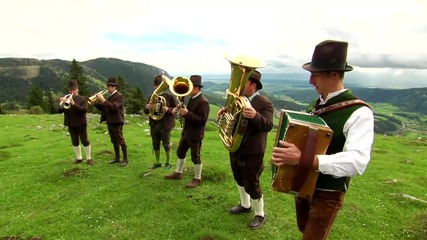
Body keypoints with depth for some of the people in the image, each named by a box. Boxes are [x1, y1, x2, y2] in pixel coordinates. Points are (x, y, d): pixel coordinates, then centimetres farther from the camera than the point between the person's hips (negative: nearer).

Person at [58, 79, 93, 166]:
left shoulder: (82, 99, -4)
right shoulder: (65, 99, 9)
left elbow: (84, 110, -18)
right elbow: (59, 111, 2)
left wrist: (74, 103, -28)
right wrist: (62, 104, -19)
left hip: (81, 124, -5)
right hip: (71, 125, 5)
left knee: (85, 141, -1)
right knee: (75, 142, 13)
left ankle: (89, 158, 10)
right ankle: (79, 158, 25)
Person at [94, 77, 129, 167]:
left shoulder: (119, 96, -10)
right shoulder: (110, 96, 16)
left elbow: (113, 107, -26)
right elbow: (103, 108, 16)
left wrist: (103, 100, -25)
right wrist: (97, 102, 0)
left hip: (117, 122, -9)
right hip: (110, 122, 9)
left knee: (121, 141, -4)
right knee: (114, 141, 14)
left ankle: (125, 159, 3)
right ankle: (117, 158, 24)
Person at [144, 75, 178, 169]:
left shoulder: (170, 96, -7)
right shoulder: (152, 97, 6)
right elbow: (146, 112, 10)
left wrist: (168, 109, -25)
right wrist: (147, 107, -14)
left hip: (165, 125, -5)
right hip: (154, 125, 5)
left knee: (166, 144, 5)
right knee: (155, 144, 12)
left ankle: (168, 162, 23)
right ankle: (157, 162, 29)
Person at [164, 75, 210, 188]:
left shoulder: (203, 101, -21)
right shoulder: (192, 98, 8)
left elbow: (202, 120, -27)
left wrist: (187, 113, -32)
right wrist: (180, 110, -3)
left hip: (195, 135, -10)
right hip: (186, 132, 10)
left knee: (195, 157, 4)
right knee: (180, 153, 21)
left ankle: (197, 179, 21)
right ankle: (178, 173, 39)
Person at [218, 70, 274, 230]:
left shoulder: (264, 103, -16)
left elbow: (268, 125, -27)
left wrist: (255, 116, -47)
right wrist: (224, 113, -10)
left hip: (252, 153, -7)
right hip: (235, 149, 8)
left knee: (252, 186, 3)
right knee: (239, 180, 23)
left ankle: (260, 215, 25)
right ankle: (245, 205, 45)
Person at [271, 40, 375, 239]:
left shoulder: (359, 113, -24)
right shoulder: (318, 103, -1)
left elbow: (357, 162, -36)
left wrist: (302, 158, -44)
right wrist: (285, 151, -6)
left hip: (328, 194, -7)